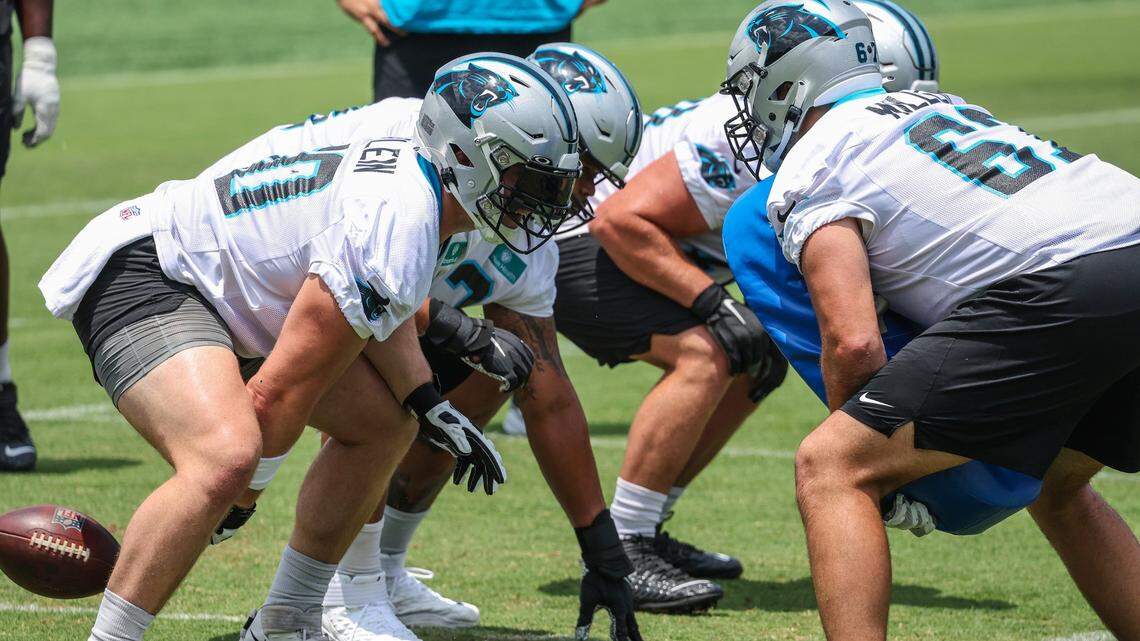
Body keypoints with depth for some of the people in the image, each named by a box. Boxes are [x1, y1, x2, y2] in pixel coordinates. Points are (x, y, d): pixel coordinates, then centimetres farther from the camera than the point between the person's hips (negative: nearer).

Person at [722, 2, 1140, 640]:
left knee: (830, 468, -3)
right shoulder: (938, 104, 31)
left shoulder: (810, 167, 6)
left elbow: (855, 344, -4)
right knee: (1058, 487, 32)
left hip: (1064, 287, -8)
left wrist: (876, 456, 13)